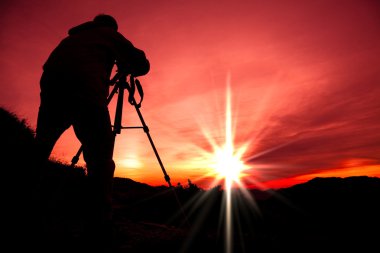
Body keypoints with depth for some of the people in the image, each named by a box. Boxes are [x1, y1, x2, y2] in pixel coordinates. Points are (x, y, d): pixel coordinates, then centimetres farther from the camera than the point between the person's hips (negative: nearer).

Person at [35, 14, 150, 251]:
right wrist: (125, 68, 39)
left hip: (50, 84, 6)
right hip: (86, 90, -5)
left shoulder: (73, 36, 38)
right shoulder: (111, 35, 24)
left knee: (39, 150, 14)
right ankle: (101, 225, -8)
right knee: (100, 158, -5)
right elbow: (142, 65, 18)